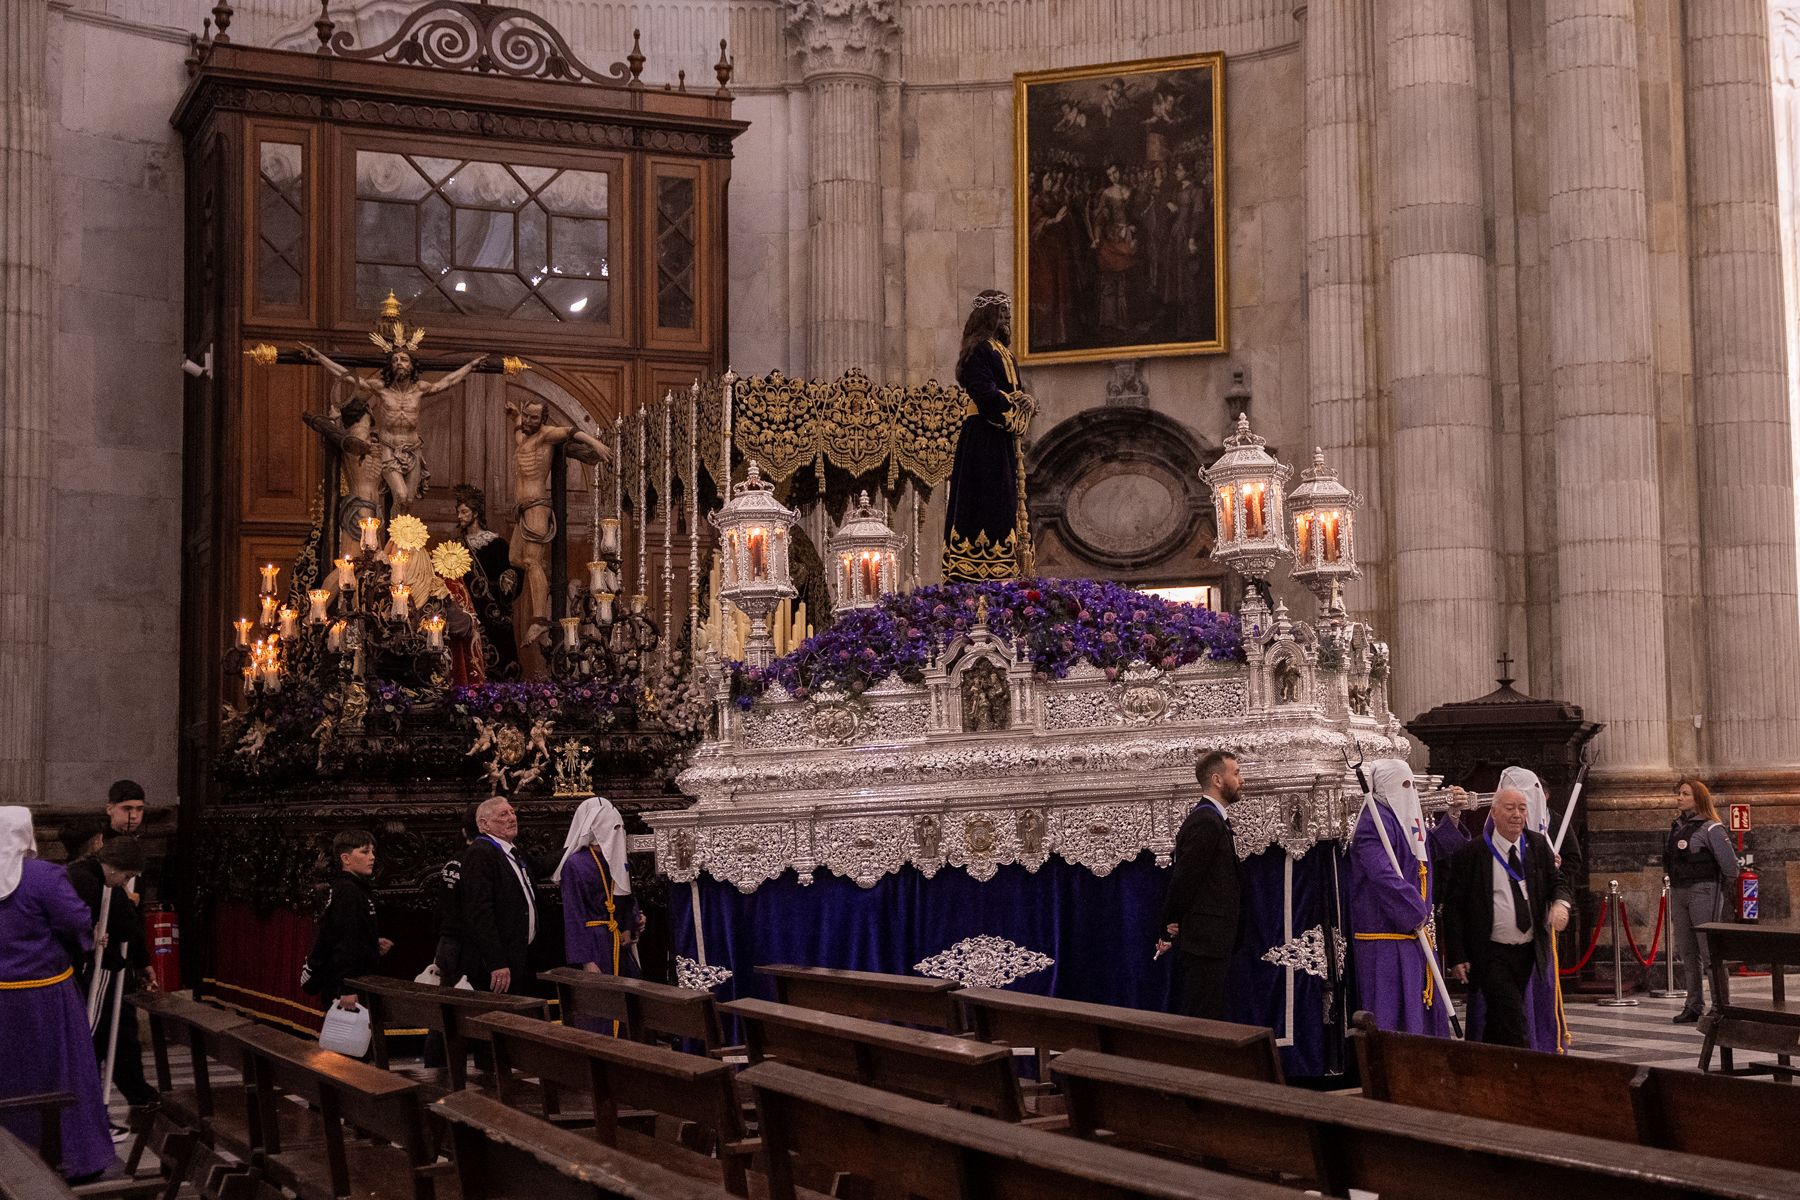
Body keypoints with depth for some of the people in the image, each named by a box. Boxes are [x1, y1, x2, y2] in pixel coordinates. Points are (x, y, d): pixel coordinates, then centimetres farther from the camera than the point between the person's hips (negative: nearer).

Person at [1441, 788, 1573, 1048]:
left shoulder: (1538, 846, 6)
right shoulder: (1472, 853, -9)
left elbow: (1557, 883, 12)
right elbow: (1453, 907, -6)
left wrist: (1561, 903, -14)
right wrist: (1456, 958, -11)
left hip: (1528, 952, 5)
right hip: (1491, 955, -5)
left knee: (1497, 1025, 15)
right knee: (1514, 1025, -14)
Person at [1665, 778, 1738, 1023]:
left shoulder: (1710, 828, -10)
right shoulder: (1676, 825, 12)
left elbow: (1730, 864, -11)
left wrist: (1721, 885, 2)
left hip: (1703, 892, -8)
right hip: (1678, 893, 8)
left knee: (1709, 948, -9)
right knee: (1687, 951, 10)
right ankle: (1694, 1005, 16)